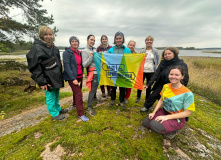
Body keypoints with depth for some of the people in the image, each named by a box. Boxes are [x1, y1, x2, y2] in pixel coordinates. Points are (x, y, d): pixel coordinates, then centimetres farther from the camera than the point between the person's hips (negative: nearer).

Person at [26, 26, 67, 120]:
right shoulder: (37, 48, -13)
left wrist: (60, 76, 18)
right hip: (48, 80, -7)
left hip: (56, 78, 8)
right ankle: (54, 114, 26)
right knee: (51, 97, 7)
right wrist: (42, 82, -18)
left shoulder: (54, 48, 11)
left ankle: (58, 109, 41)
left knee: (56, 96, 22)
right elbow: (34, 67, -16)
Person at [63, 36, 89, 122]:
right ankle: (81, 114, 3)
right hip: (72, 77, -6)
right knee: (78, 94, -8)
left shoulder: (79, 53, 10)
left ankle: (75, 104, 47)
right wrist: (73, 78, -22)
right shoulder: (67, 53, -10)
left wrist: (81, 74, 4)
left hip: (80, 76, 6)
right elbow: (66, 66, -17)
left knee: (76, 92, 21)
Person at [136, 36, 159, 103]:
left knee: (149, 85, 9)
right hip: (142, 70, 0)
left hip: (151, 71, 1)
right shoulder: (142, 51, 3)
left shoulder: (155, 51, 4)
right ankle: (138, 97, 28)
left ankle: (147, 98, 28)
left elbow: (157, 61, 9)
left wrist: (155, 69, 5)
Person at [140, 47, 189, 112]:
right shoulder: (163, 62, -3)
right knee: (153, 96, 9)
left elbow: (185, 79, -12)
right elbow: (156, 73, -7)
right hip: (161, 84, 4)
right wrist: (149, 84, -13)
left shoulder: (182, 64, -14)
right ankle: (146, 107, 32)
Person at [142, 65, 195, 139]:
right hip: (163, 111, 6)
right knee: (145, 122, -2)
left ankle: (172, 131, 3)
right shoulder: (166, 86, -5)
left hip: (176, 118, -5)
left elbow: (187, 113, -16)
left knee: (154, 125, -27)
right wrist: (154, 112, -4)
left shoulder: (187, 93, -22)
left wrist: (167, 117, -22)